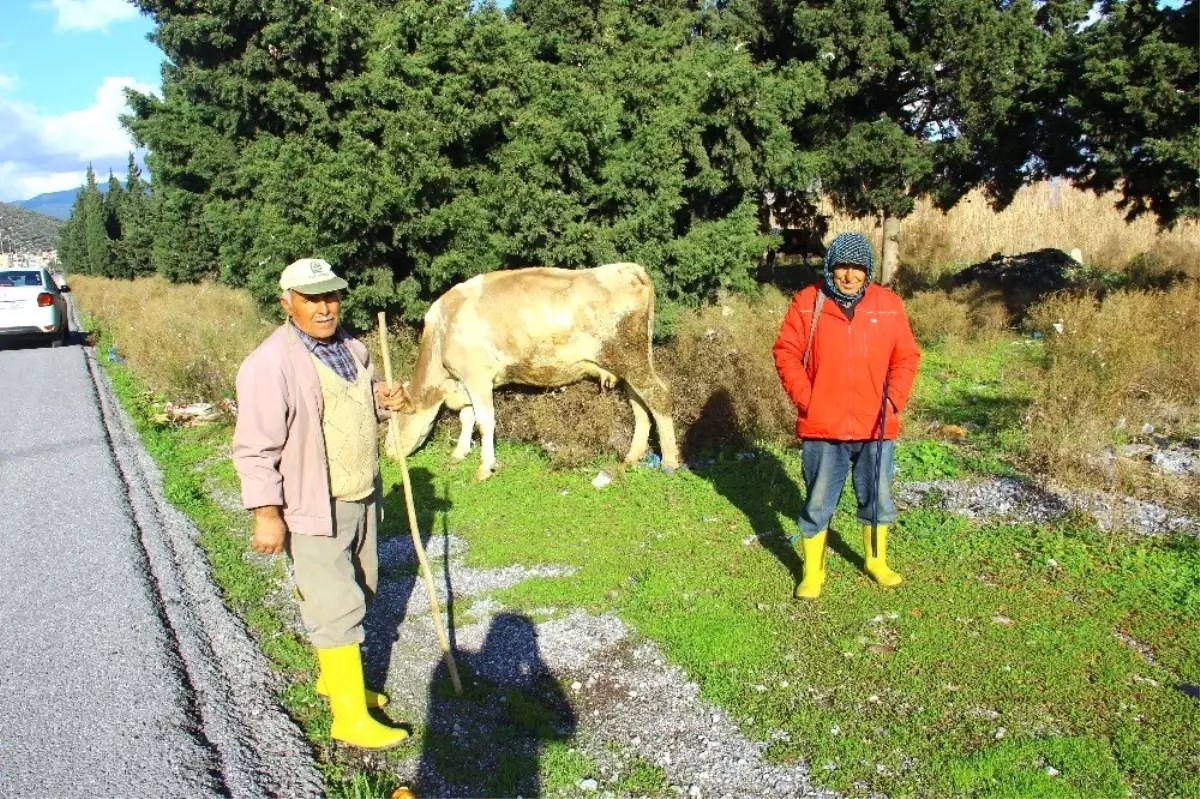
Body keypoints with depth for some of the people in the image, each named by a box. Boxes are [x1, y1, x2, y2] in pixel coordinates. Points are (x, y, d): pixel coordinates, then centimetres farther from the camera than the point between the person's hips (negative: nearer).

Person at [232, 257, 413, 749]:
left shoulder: (351, 347, 6)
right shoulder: (271, 364, -20)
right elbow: (255, 447, -20)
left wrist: (383, 401, -1)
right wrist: (266, 515, -22)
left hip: (362, 497, 8)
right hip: (314, 507, -8)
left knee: (355, 594, 20)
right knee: (336, 606, -3)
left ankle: (333, 678, 40)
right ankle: (350, 718, 8)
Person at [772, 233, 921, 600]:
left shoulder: (889, 305, 1)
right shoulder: (807, 303, -4)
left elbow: (907, 357, 6)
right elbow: (786, 353, -3)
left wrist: (894, 400, -5)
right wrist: (805, 400, -10)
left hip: (876, 428, 2)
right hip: (822, 429, -2)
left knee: (878, 499, 17)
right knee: (818, 504, 7)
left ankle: (877, 561, 38)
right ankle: (813, 572, 21)